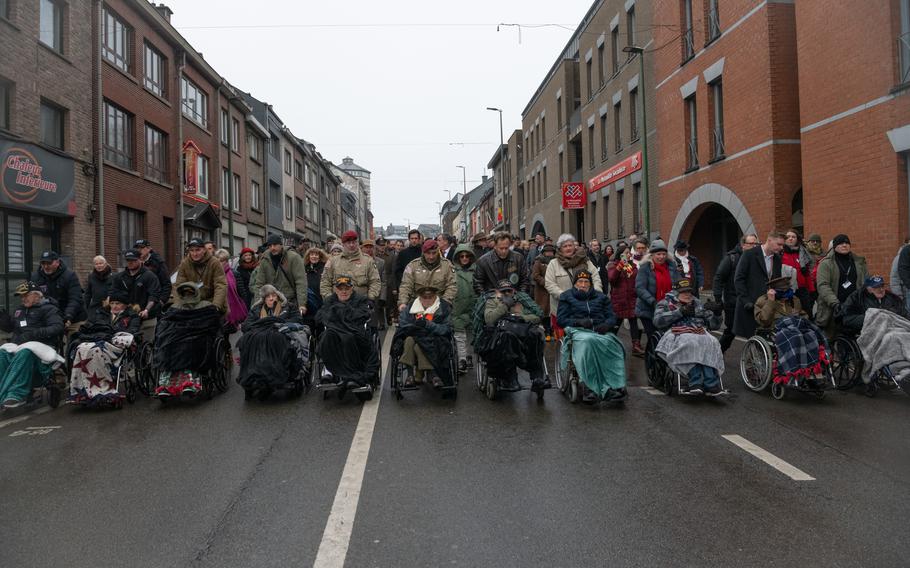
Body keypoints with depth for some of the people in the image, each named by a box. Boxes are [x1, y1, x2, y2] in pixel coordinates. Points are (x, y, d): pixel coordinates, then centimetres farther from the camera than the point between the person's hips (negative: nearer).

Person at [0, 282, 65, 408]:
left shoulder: (48, 309, 6)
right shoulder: (19, 310, 29)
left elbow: (57, 328, -8)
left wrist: (35, 333, -20)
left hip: (39, 345, -6)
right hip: (16, 345, 6)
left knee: (25, 353, -38)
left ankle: (16, 394, -48)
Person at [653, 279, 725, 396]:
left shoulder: (699, 304, 32)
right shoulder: (666, 303, 21)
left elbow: (714, 325, 26)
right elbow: (658, 321, 1)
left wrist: (716, 313, 4)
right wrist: (680, 312, -5)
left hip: (700, 333, 3)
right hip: (677, 333, -3)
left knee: (711, 343, -33)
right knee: (690, 343, -39)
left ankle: (711, 384, -43)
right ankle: (695, 381, -45)